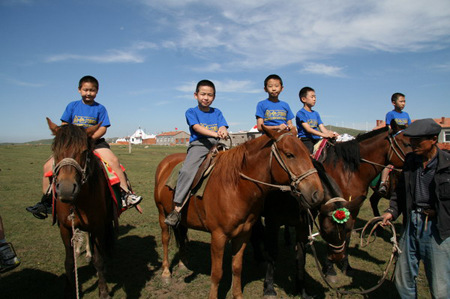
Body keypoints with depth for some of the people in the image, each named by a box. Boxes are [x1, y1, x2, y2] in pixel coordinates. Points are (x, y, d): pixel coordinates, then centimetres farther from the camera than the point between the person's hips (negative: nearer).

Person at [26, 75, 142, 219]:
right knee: (49, 166, -9)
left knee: (113, 161, -28)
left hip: (95, 142, -2)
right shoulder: (72, 106, 8)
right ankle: (46, 202, 6)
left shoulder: (100, 108, 3)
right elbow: (64, 126, 8)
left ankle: (126, 194, -25)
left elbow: (102, 129, -4)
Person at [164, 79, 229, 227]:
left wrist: (223, 132, -23)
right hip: (198, 144, -4)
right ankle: (177, 209, -25)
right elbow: (197, 128, -8)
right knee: (187, 171, -28)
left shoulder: (217, 112, 20)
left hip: (216, 145, 4)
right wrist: (215, 133, -25)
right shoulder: (191, 112, 10)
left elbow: (223, 127, 4)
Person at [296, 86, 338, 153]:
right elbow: (308, 129, -15)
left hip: (317, 140, 7)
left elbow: (322, 128, 11)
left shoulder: (316, 114, 20)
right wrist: (323, 135, -26)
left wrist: (331, 134, -10)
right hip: (305, 140, -7)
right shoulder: (300, 113, -4)